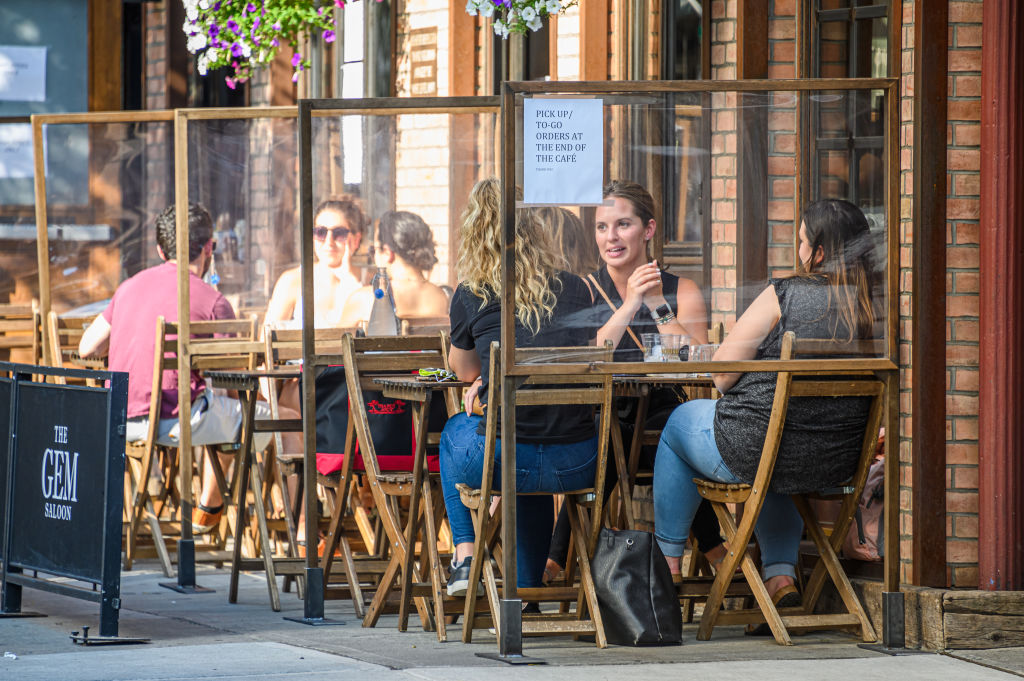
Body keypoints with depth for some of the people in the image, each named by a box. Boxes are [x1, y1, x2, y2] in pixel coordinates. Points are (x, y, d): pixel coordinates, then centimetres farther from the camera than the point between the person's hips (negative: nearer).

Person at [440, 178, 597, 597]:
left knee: (455, 431, 35)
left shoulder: (471, 297, 0)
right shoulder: (576, 291, 7)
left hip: (502, 463, -2)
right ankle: (526, 589, 41)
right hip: (577, 466, 2)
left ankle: (465, 556, 30)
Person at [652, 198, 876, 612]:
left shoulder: (784, 295, -16)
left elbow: (722, 372, -14)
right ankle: (780, 574, 30)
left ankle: (667, 564, 37)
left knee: (681, 422, 28)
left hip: (754, 450, -5)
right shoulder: (871, 307, -4)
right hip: (835, 465, 5)